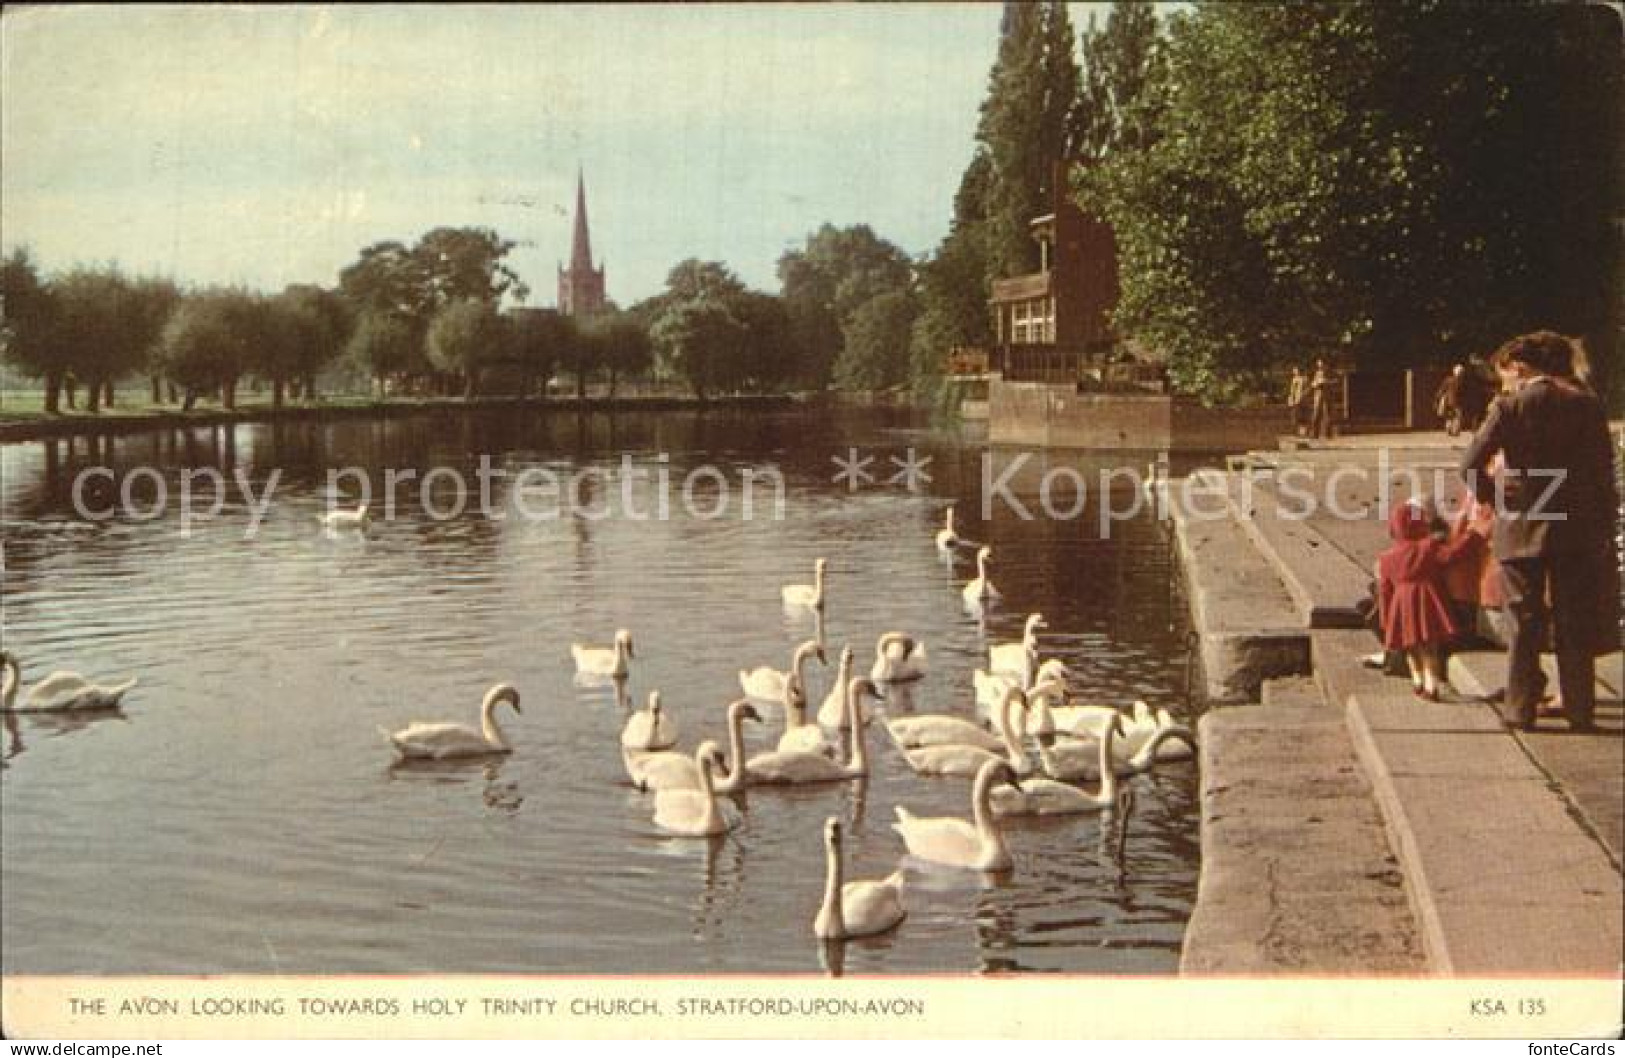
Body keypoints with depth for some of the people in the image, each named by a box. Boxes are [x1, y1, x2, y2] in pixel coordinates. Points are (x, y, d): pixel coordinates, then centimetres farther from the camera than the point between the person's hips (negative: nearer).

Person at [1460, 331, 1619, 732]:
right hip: (1576, 531, 2)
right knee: (1575, 624, 9)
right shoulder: (1586, 404, -1)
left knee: (1524, 624, 7)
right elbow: (1604, 471, 0)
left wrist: (1494, 498, 3)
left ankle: (1521, 709, 10)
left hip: (1520, 529, -2)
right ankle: (1580, 711, 11)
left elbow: (1471, 465, -13)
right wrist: (1605, 526, 6)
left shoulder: (1509, 406, -7)